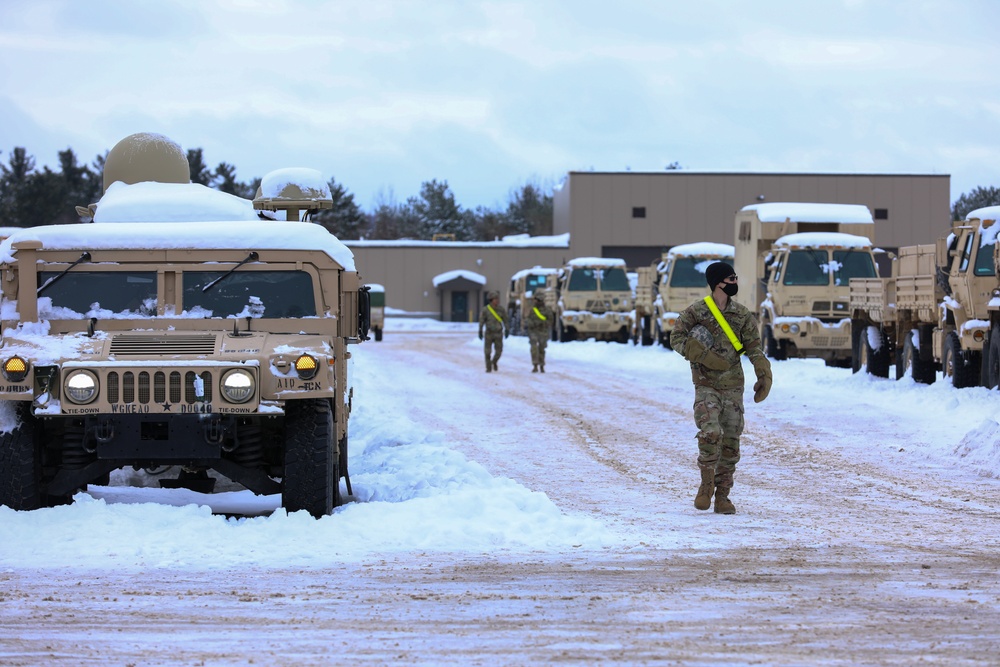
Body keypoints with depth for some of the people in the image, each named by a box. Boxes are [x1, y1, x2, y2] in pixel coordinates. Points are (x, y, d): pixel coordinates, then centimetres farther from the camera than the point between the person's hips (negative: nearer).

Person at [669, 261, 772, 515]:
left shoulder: (743, 315, 6)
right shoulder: (695, 312, -3)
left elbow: (754, 348, 6)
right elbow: (677, 339, -4)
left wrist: (764, 375, -8)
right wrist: (705, 357, -15)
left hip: (733, 388, 3)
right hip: (706, 386, -3)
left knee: (731, 443, 3)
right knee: (711, 433, -21)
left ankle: (722, 495, 12)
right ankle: (706, 484, -2)